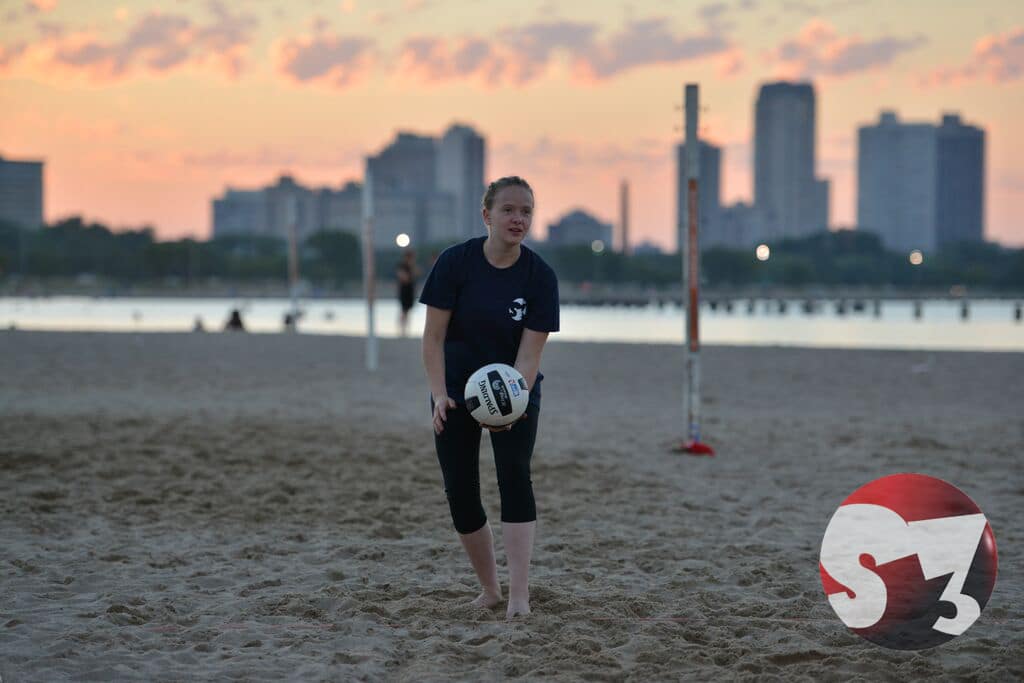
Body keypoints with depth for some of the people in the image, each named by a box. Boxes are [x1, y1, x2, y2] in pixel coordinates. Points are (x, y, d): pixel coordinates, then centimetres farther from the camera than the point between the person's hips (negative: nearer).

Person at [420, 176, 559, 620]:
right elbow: (434, 337, -10)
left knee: (515, 476, -21)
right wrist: (439, 394, -20)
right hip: (457, 390, 1)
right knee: (460, 494, 0)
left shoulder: (540, 277, -12)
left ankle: (519, 595, -24)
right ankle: (489, 589, 19)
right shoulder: (455, 262, -13)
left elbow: (529, 354, -15)